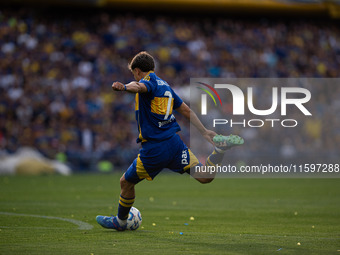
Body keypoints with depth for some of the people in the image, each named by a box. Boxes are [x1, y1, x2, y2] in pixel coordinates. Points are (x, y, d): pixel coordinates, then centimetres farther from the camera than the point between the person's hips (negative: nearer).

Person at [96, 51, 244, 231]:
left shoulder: (149, 80, -4)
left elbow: (141, 87, -31)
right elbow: (186, 111, 25)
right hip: (174, 142, 7)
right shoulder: (165, 86, 21)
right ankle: (221, 147, -22)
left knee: (126, 182, 14)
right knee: (204, 177, -2)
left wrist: (124, 87, -52)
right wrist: (205, 132, 29)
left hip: (153, 149, -7)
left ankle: (120, 222, 27)